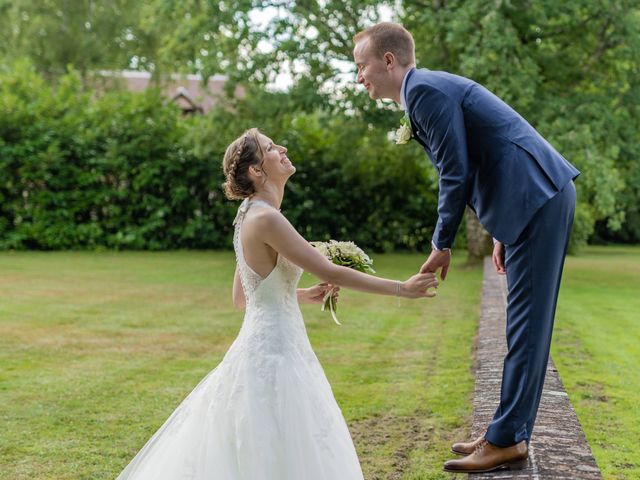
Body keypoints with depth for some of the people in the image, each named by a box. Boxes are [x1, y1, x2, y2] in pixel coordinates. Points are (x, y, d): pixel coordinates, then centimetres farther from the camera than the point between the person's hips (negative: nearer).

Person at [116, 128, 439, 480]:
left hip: (270, 347, 10)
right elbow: (330, 272, -21)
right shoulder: (265, 218, -17)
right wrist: (401, 288, -15)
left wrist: (305, 295, 19)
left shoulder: (252, 216, 12)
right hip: (273, 351, -10)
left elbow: (240, 298, 20)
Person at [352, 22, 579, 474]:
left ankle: (506, 440, 0)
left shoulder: (426, 89, -12)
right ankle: (513, 431, 19)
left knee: (526, 326, -6)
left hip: (538, 200, -10)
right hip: (540, 199, 10)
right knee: (526, 325, 12)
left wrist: (442, 246, -7)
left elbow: (456, 173, -16)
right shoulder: (430, 90, 19)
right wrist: (500, 233, 21)